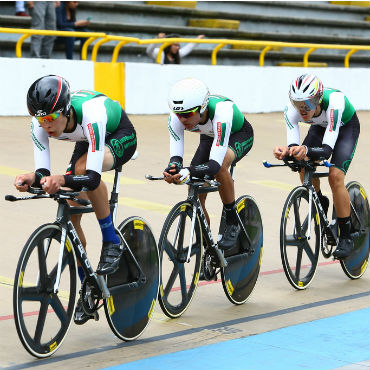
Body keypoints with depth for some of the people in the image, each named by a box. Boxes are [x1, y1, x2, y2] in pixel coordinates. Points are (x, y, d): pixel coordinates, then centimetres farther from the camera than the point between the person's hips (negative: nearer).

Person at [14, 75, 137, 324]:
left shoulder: (91, 114, -42)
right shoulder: (41, 124, -27)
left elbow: (93, 178, -47)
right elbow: (44, 172, -26)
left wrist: (62, 180, -64)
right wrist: (33, 178, -49)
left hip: (120, 136, -6)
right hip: (87, 141, 6)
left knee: (83, 168, -38)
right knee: (70, 216, -6)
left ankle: (112, 242, -20)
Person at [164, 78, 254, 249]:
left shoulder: (221, 111, -43)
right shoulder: (177, 117, -30)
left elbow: (215, 162, -46)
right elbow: (176, 155, -31)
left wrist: (189, 172, -63)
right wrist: (173, 168, -54)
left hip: (239, 135, -5)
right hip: (209, 137, 5)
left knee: (220, 165, -37)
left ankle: (233, 222, -18)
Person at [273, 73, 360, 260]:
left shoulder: (333, 101, -42)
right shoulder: (292, 109, -31)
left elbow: (327, 149, -46)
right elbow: (294, 145, -34)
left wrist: (307, 151, -66)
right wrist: (285, 151, -57)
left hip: (346, 127, -4)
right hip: (320, 126, 4)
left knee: (335, 176, -22)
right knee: (304, 168, -17)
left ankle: (345, 237, -10)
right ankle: (320, 204, 15)